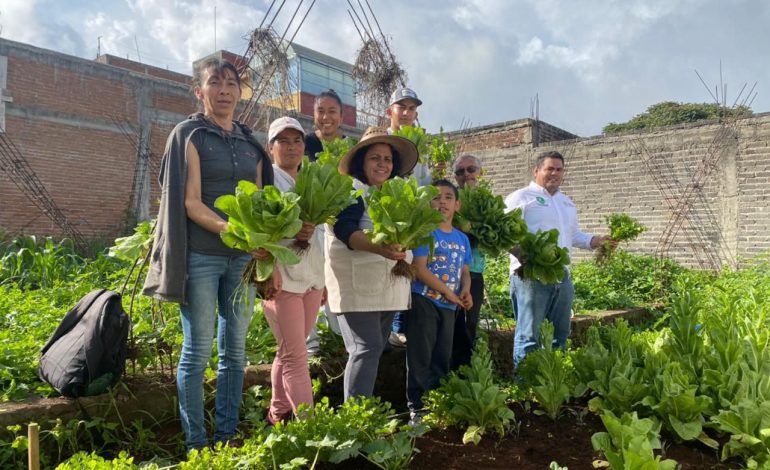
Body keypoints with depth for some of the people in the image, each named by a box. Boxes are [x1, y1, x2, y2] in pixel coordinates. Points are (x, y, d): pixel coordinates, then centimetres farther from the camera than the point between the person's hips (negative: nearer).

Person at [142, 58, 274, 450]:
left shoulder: (251, 144, 15)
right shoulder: (189, 135, 0)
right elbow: (190, 202, -10)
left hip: (243, 257, 5)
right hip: (201, 256, -5)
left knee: (234, 350, 9)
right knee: (197, 351, 0)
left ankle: (227, 436, 20)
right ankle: (196, 443, 12)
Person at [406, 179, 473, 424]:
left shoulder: (462, 238, 12)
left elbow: (465, 271, 17)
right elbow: (419, 269, -15)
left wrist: (465, 292, -5)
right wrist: (449, 293, -14)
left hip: (448, 306, 6)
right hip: (423, 301, -6)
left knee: (443, 357, 14)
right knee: (420, 357, -2)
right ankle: (417, 407, 9)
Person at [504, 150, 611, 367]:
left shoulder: (567, 202, 23)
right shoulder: (521, 197, -2)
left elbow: (574, 235, 30)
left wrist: (595, 241, 13)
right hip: (531, 275, -8)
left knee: (561, 333, 14)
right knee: (529, 335, -8)